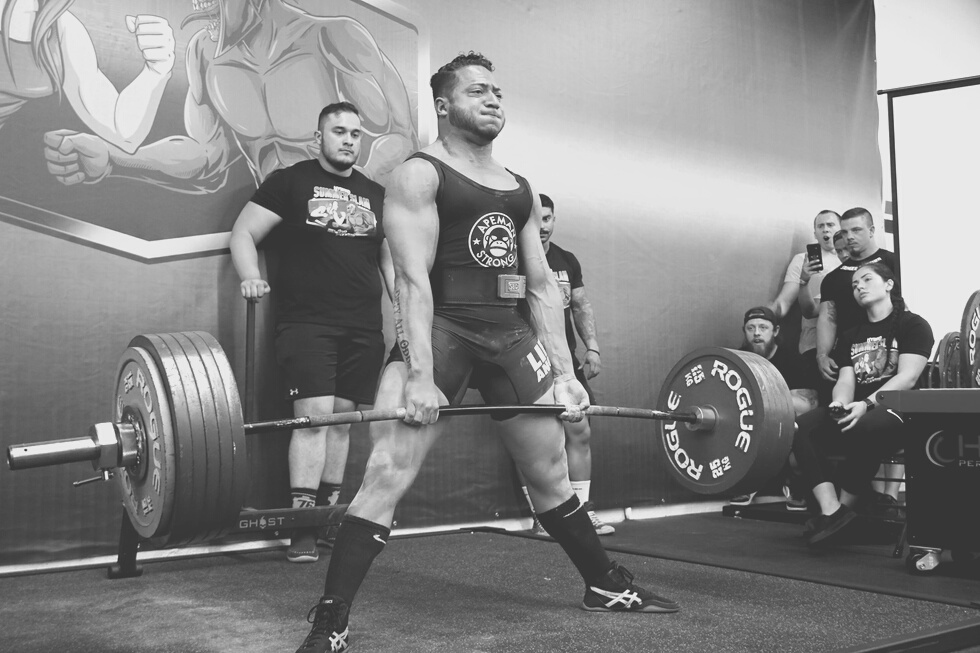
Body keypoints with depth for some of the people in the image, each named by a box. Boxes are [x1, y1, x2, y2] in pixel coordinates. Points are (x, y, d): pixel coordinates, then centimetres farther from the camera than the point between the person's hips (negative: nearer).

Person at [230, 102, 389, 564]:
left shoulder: (376, 195, 17)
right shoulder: (289, 182, 4)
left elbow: (391, 257, 22)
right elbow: (243, 233, 2)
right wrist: (251, 278, -17)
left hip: (363, 326, 4)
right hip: (306, 321, -4)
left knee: (342, 419, 6)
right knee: (313, 415, -12)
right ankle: (302, 526, -8)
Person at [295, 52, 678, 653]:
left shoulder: (522, 189, 17)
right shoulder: (419, 174, -1)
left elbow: (542, 284, 14)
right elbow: (413, 276, -13)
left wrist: (565, 372, 7)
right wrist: (419, 376, -22)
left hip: (510, 333, 6)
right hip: (440, 328, -5)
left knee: (552, 473, 16)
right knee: (388, 474, -15)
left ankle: (607, 585, 33)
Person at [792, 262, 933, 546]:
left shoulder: (912, 325, 3)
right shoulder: (851, 336, 21)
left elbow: (907, 378, -11)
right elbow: (845, 380, 8)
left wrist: (867, 404, -27)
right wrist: (840, 404, -18)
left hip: (898, 411, -5)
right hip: (856, 412, 5)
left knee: (862, 428, -39)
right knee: (802, 427, -24)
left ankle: (846, 507, -20)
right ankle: (831, 512, -33)